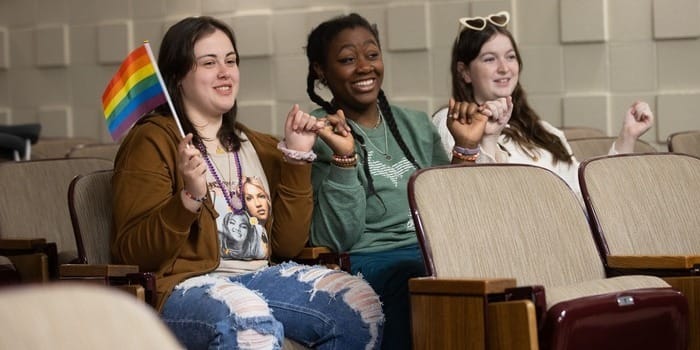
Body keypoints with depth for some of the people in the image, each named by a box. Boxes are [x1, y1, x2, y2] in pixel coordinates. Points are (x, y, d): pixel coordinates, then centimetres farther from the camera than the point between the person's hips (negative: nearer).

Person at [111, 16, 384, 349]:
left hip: (261, 276, 6)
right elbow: (133, 254, -7)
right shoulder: (151, 141, 0)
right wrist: (189, 199, -21)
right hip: (186, 284, -6)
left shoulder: (260, 147, 19)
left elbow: (287, 244, 12)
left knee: (360, 302, -20)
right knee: (250, 323, -40)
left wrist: (297, 158, 6)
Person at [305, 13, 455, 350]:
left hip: (435, 252, 6)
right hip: (368, 260, -6)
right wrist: (344, 158, -19)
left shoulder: (416, 124, 18)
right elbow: (333, 241, -10)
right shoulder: (315, 135, 0)